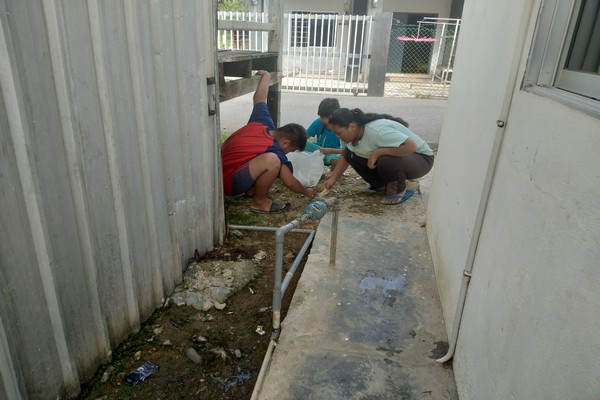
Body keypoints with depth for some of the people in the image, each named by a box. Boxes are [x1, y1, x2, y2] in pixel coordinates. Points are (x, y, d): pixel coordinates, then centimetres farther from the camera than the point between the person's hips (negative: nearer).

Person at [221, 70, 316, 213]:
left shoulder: (263, 122, -3)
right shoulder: (275, 151, -21)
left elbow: (259, 98, 14)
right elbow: (289, 182, -12)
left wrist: (266, 76, 30)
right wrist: (306, 192, 6)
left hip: (221, 168, 9)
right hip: (227, 181, -9)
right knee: (272, 160, -32)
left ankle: (251, 189, 20)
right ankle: (259, 202, -9)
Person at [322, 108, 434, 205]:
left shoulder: (377, 131, -35)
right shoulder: (354, 132, -9)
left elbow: (411, 146, -41)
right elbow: (346, 156, 6)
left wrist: (376, 153, -36)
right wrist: (333, 178, -5)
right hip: (389, 157, 8)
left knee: (386, 162, -40)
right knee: (350, 153, -3)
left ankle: (400, 190, -8)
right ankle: (382, 184, 9)